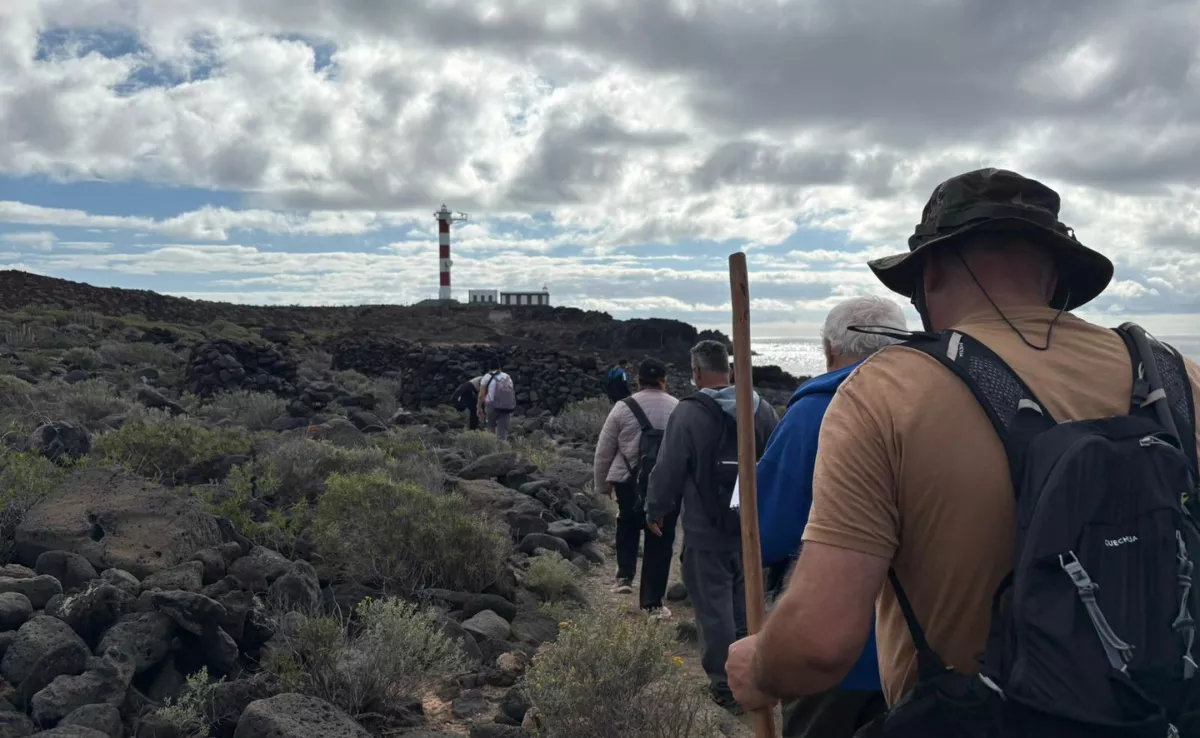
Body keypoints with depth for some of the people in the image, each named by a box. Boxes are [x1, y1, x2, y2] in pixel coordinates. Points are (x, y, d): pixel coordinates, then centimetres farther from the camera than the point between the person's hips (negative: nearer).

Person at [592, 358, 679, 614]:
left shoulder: (623, 408, -1)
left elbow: (604, 450, 3)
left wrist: (603, 483, 16)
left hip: (628, 481, 0)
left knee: (628, 525, 28)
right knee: (660, 540, 10)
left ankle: (625, 576, 20)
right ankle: (653, 601, 14)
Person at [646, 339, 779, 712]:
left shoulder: (689, 412, -14)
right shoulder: (762, 409, 1)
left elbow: (668, 469, -12)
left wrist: (656, 511, 2)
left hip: (706, 531, -5)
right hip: (753, 526, 5)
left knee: (714, 607, 4)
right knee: (746, 603, 19)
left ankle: (724, 683, 10)